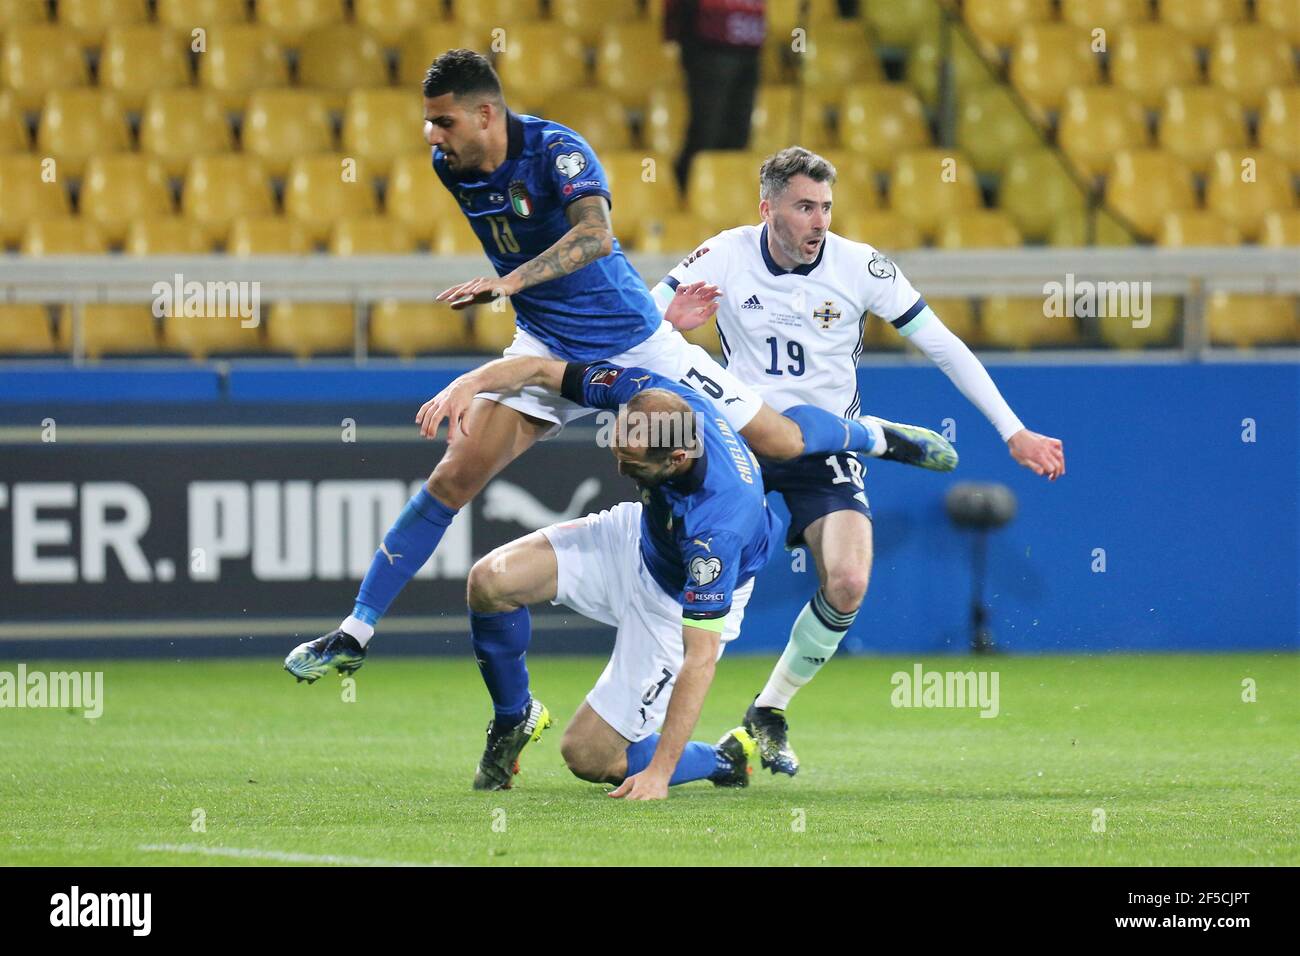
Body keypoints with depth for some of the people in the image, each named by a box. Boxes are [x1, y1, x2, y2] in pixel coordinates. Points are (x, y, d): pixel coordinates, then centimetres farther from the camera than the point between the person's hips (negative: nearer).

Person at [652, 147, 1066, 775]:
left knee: (847, 584, -21)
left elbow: (944, 347, -3)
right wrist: (670, 321, -29)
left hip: (826, 451, 0)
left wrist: (1014, 433, -7)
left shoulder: (860, 267, -9)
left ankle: (770, 711, 2)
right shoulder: (724, 258, -8)